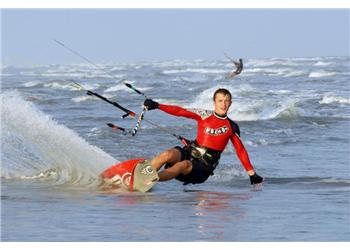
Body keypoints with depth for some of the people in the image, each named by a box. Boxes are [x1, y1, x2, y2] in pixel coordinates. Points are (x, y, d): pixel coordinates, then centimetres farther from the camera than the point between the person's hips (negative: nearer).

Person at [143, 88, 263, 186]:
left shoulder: (231, 127, 6)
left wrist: (252, 174, 8)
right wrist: (157, 106, -12)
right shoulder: (204, 116, 6)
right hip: (189, 153, 2)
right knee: (168, 155, -30)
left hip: (204, 165, -2)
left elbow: (241, 151, 11)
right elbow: (180, 111, -1)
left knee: (184, 165, -34)